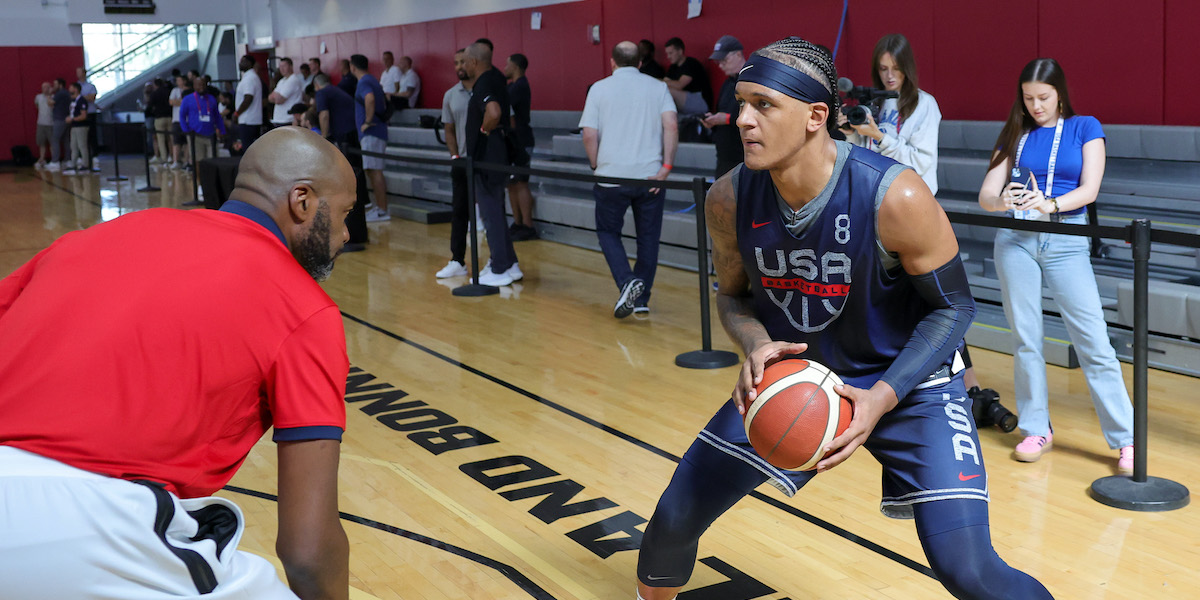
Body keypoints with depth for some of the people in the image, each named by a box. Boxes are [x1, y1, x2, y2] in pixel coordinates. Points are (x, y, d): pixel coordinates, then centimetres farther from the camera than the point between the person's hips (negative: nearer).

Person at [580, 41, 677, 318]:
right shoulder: (658, 87, 6)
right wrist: (666, 165, -7)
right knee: (648, 237, 12)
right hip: (651, 175, 1)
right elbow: (671, 125, -8)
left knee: (608, 230, 15)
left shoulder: (599, 88, 3)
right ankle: (641, 300, 15)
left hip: (611, 176, -1)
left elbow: (589, 134, -4)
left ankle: (627, 282, -7)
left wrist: (596, 166, 9)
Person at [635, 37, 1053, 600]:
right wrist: (756, 346, -21)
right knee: (673, 519, 3)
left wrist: (882, 398, -27)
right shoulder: (729, 200, -15)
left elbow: (953, 306, -15)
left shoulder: (893, 196, -28)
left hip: (906, 382, -3)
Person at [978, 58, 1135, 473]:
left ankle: (1125, 439, 0)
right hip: (1015, 238, 2)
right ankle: (1036, 430, 17)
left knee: (1093, 341, -6)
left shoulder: (1084, 128, 6)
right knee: (1025, 338, 5)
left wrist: (1051, 204, -24)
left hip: (1066, 240, -2)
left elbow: (1089, 190, -5)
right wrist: (1002, 201, -21)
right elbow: (986, 194, 3)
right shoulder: (1014, 135, 10)